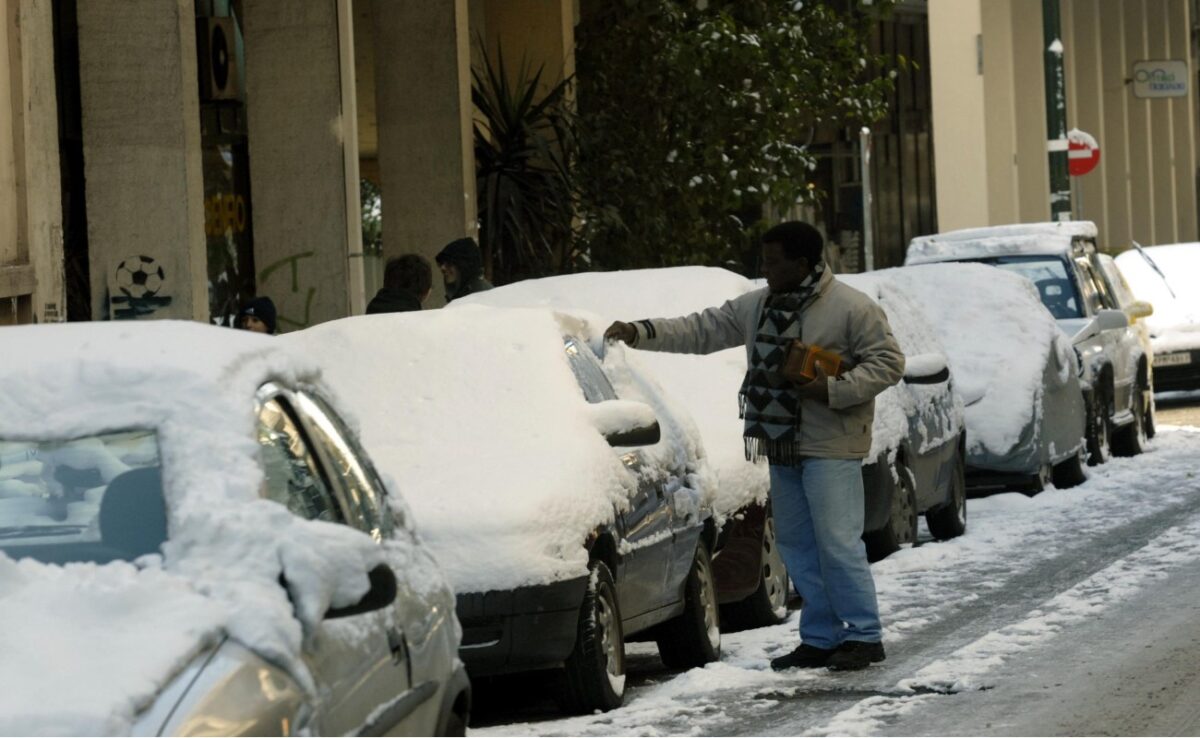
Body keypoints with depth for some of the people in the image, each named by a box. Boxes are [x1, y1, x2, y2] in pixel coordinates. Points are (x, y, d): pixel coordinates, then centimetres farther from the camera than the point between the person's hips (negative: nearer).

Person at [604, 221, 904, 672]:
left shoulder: (851, 308, -9)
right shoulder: (756, 308, 12)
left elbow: (888, 362, -9)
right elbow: (701, 330, 14)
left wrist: (834, 389, -20)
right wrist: (639, 333, 5)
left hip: (831, 448, -8)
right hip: (782, 447, 8)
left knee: (838, 542, -10)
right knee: (796, 545, 10)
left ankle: (864, 636, -3)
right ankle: (820, 638, 17)